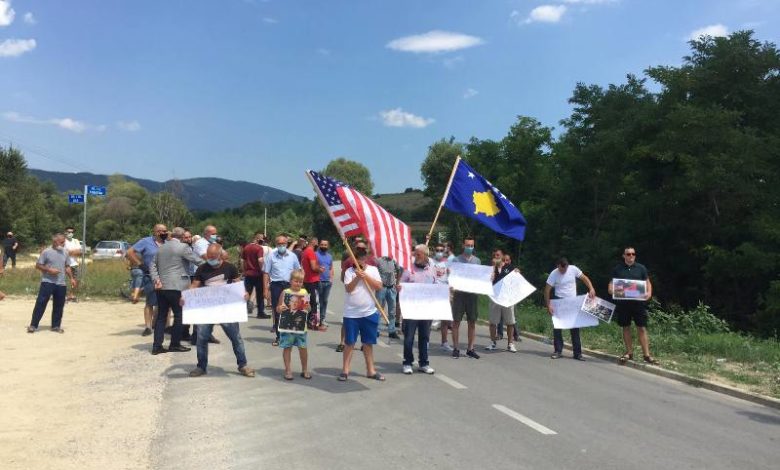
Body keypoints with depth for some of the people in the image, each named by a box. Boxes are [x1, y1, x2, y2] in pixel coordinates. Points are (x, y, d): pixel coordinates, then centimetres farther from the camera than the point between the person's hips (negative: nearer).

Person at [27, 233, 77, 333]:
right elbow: (38, 265, -5)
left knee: (59, 306, 8)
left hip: (61, 284, 5)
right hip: (47, 282, -5)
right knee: (40, 304, -4)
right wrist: (49, 270, -17)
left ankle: (56, 325, 19)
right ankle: (33, 325, 3)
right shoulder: (46, 252, -6)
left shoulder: (65, 253, 9)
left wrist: (72, 278, 10)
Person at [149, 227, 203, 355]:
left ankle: (157, 346, 10)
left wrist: (156, 279, 3)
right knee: (179, 315, 3)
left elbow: (153, 266, 12)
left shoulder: (161, 248, 14)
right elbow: (197, 261, -7)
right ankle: (175, 344, 7)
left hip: (161, 287, 7)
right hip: (176, 287, -7)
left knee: (161, 316, 10)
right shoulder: (183, 247, -8)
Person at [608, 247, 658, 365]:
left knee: (642, 328, -2)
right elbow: (611, 284, 8)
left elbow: (647, 283, 10)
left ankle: (646, 354, 2)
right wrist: (612, 291, -15)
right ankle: (629, 353, 19)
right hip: (622, 303, 1)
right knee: (626, 327, 8)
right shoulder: (617, 269, 6)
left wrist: (649, 292, -10)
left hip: (638, 302, -1)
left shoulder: (641, 268, 6)